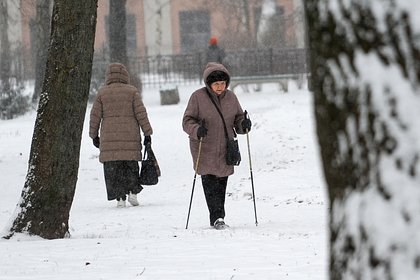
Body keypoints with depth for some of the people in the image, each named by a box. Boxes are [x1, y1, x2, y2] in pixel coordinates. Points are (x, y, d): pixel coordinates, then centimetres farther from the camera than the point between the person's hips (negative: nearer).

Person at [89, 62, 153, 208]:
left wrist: (94, 135, 14)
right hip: (130, 138, 0)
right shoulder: (132, 92, 1)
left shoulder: (102, 93, 3)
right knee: (131, 165, 14)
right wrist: (147, 133, 4)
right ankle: (133, 192, 2)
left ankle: (120, 197, -4)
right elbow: (141, 113, -1)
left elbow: (95, 116, 4)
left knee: (113, 168, 2)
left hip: (109, 138, 0)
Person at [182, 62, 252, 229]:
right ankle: (217, 217, -15)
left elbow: (238, 118, 14)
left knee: (221, 184, 7)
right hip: (205, 150, -4)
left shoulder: (230, 97, 7)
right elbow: (187, 121, -6)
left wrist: (244, 125, -9)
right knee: (210, 183, -12)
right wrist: (197, 130, -26)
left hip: (225, 150, 4)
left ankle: (216, 219, 16)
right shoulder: (198, 97, -6)